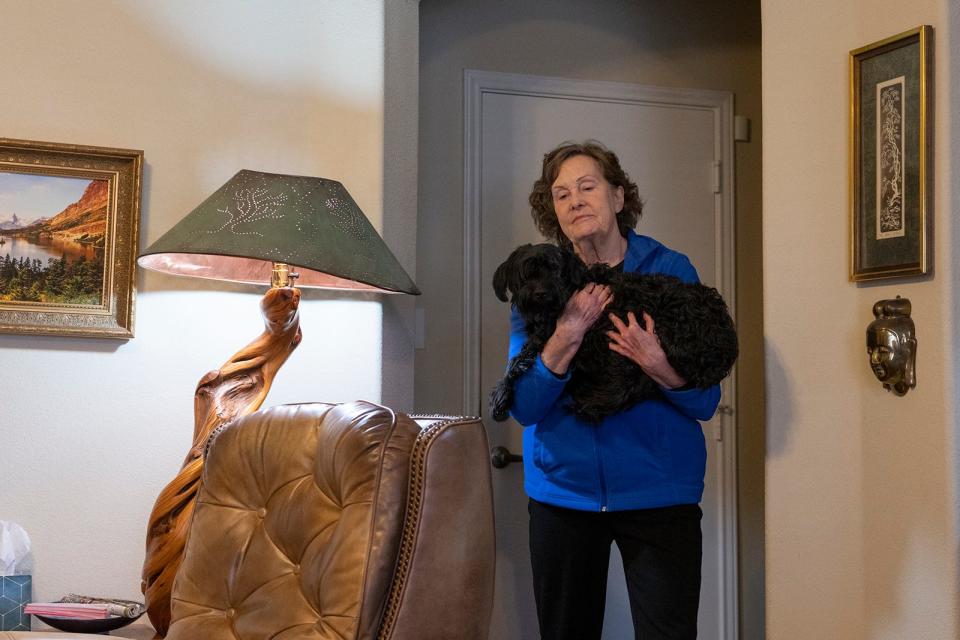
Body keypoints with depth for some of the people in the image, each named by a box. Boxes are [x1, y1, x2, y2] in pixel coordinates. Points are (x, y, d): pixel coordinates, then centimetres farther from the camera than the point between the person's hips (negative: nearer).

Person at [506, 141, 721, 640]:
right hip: (562, 491, 2)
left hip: (658, 491, -2)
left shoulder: (670, 271, -3)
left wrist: (661, 369, -25)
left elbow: (706, 402, -4)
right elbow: (522, 406, -7)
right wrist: (565, 339, -23)